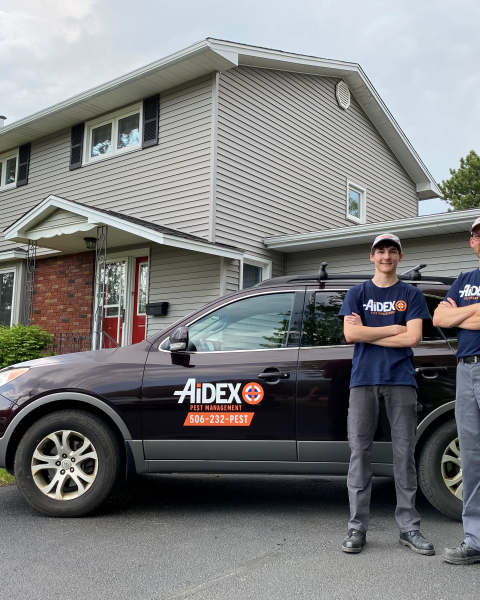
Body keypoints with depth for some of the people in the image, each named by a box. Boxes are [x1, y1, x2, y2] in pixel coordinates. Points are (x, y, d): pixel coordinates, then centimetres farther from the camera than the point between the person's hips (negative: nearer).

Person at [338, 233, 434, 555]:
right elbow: (350, 334, -3)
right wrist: (393, 329, -3)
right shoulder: (357, 293, 12)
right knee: (360, 452, -1)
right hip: (364, 380, 0)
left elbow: (413, 337, -4)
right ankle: (357, 528, 6)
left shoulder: (412, 295, 11)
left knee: (404, 453, 3)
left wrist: (368, 333, -3)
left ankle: (409, 527, 13)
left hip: (401, 380, 0)